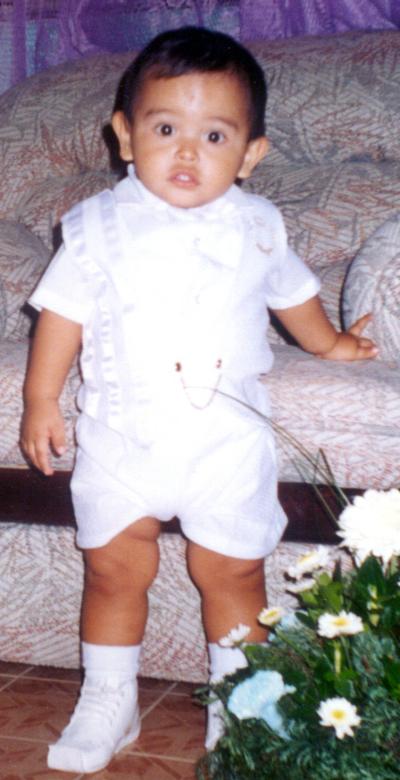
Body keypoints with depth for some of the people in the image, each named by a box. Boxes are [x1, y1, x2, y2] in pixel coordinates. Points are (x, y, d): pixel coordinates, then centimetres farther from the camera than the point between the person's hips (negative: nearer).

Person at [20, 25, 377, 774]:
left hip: (226, 438, 1)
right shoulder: (99, 226, -4)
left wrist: (330, 345, 31)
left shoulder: (255, 227, 2)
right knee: (114, 568, 8)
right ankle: (107, 703, 26)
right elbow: (64, 312, 0)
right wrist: (40, 401, -1)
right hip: (121, 435, 0)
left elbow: (292, 292, 20)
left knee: (232, 571, 6)